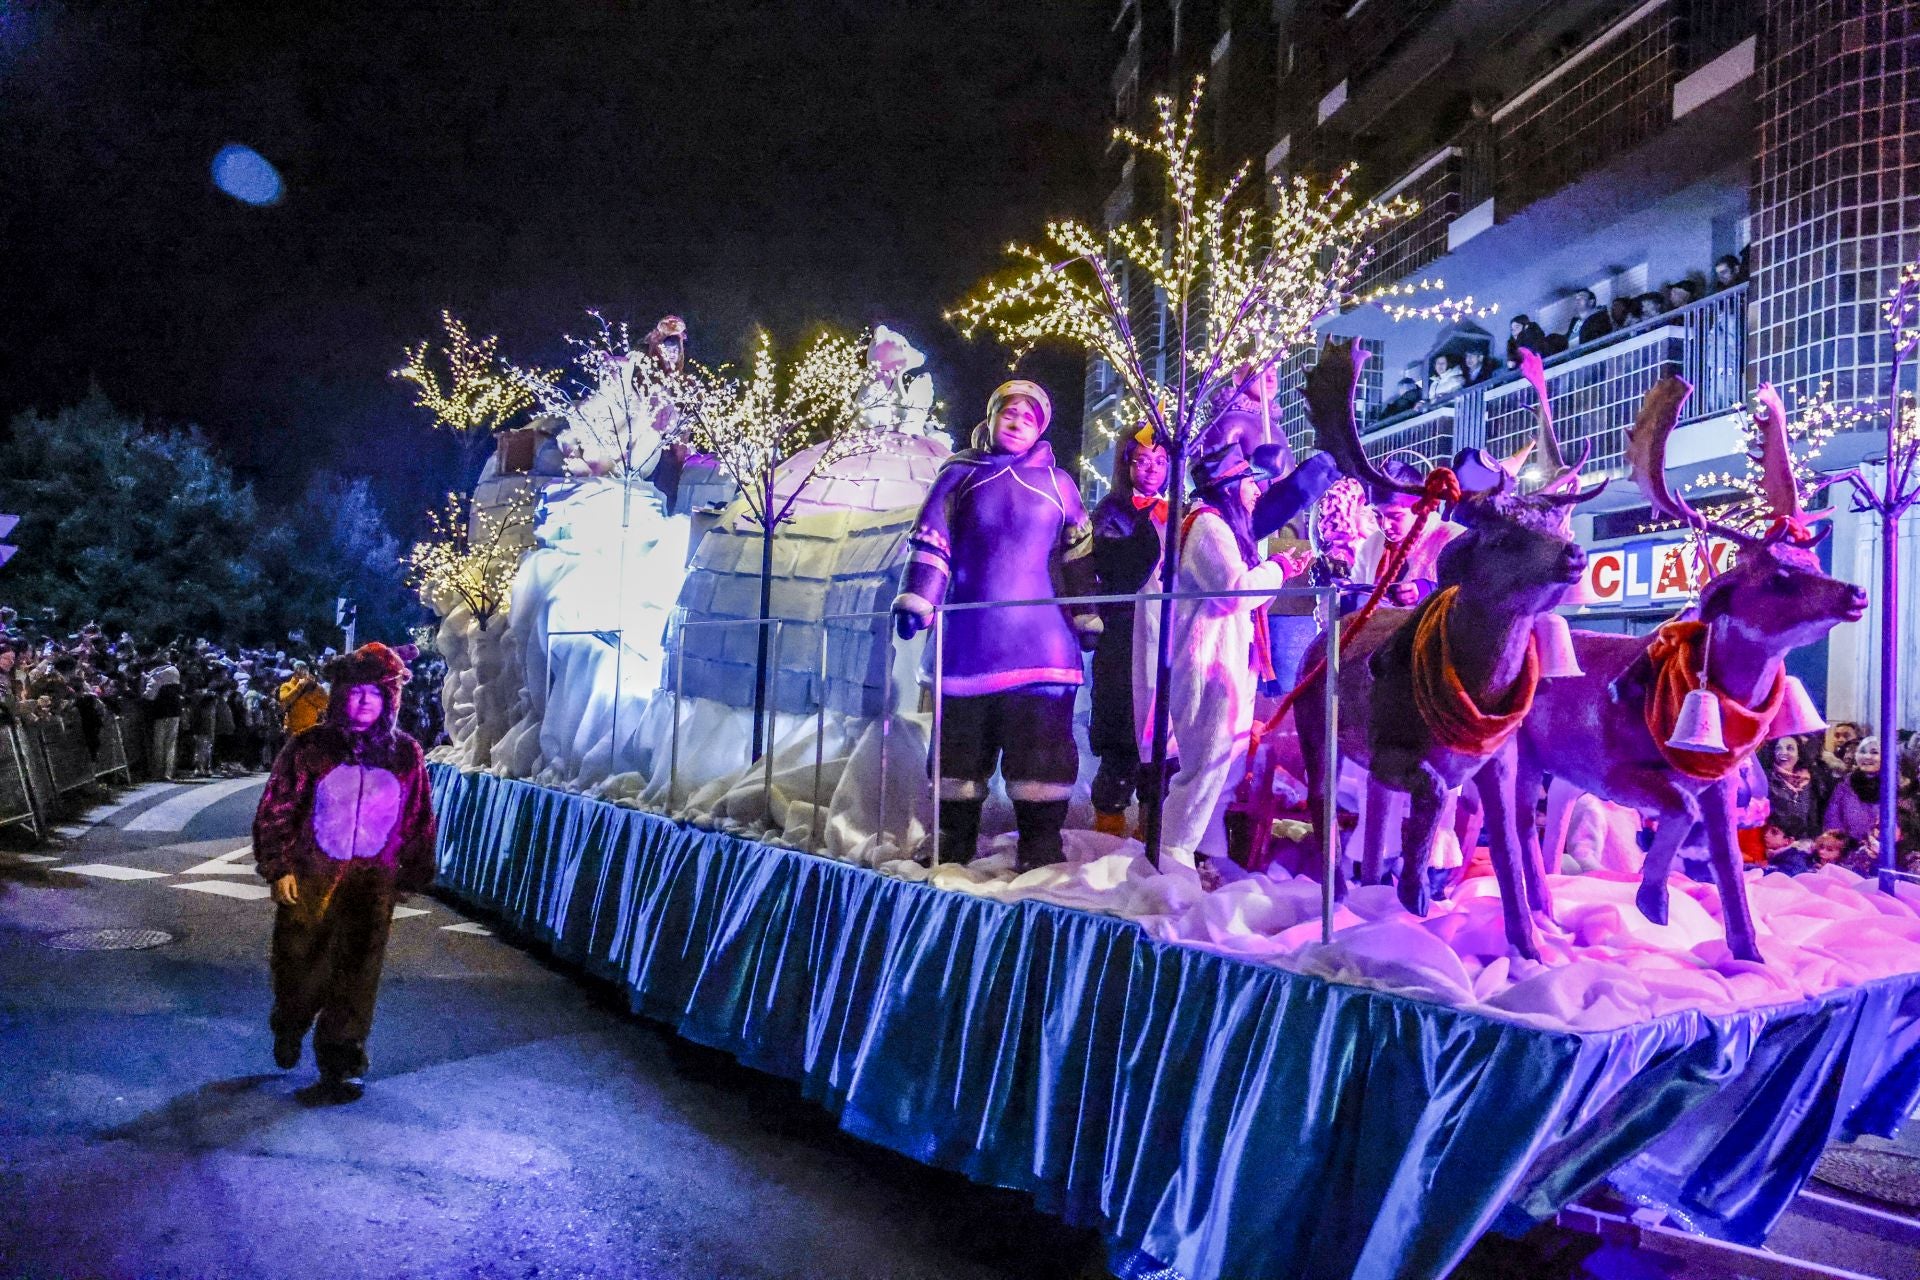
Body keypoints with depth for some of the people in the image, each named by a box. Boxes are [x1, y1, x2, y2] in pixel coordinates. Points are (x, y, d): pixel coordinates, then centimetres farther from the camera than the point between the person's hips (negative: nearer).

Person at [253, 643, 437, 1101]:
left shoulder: (406, 755, 0)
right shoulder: (308, 748, -5)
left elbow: (420, 820, 7)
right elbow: (275, 810, -1)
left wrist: (413, 875, 9)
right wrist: (278, 868, -6)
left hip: (372, 886, 1)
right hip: (309, 880, -1)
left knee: (357, 977, 4)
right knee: (301, 966, 11)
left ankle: (339, 1062, 19)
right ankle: (289, 1029, 43)